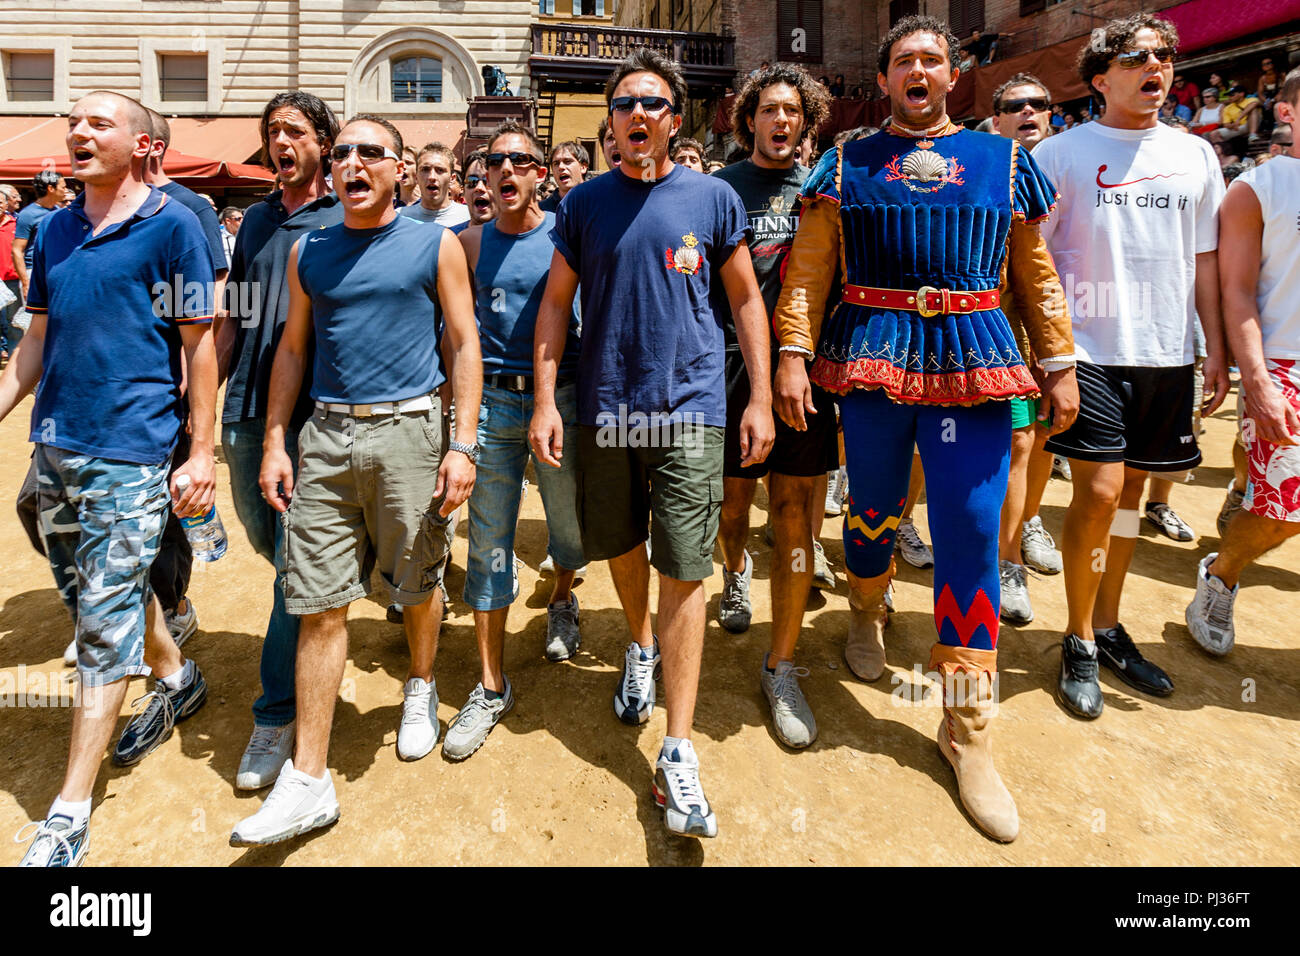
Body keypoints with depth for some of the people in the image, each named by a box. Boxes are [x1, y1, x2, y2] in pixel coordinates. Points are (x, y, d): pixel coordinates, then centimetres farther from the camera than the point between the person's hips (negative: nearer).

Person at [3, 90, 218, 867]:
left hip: (131, 452, -7)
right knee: (97, 593, 19)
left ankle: (70, 814, 6)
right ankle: (178, 679, 44)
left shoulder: (172, 226, -6)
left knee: (105, 620, -4)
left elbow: (200, 343, -8)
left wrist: (202, 453, -10)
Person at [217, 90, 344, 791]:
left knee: (295, 562, -5)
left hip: (313, 413, -6)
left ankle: (277, 713, 4)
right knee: (264, 541, 15)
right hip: (247, 410, 6)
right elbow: (231, 319, 19)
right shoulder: (257, 220, 16)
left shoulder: (346, 222, 0)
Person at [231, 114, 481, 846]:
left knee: (418, 586, 11)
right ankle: (309, 779, 9)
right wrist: (275, 443, 8)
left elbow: (464, 345, 0)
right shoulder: (309, 251, 13)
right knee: (319, 606, 1)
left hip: (409, 430, -2)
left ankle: (421, 689, 41)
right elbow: (293, 348, 16)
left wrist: (463, 445, -8)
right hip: (326, 435, 3)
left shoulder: (435, 245, 3)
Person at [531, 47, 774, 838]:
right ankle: (642, 644, 47)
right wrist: (544, 402, -1)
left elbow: (746, 299, 7)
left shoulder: (713, 198, 4)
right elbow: (556, 303, 8)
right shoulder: (585, 203, 7)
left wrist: (761, 398, 1)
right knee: (620, 547, 16)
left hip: (689, 409, -2)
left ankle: (678, 752, 2)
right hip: (605, 409, 2)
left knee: (686, 573, -5)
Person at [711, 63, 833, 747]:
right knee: (731, 497, 10)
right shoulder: (718, 190, 6)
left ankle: (782, 667, 8)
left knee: (794, 508, -1)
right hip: (732, 364, -1)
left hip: (803, 364, 1)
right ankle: (735, 570, 48)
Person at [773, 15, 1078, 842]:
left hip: (975, 362, 1)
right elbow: (807, 269, 1)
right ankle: (866, 610, 46)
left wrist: (1059, 363, 8)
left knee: (971, 537, -4)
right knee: (875, 509, 11)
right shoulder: (847, 166, 9)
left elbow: (1037, 273, 14)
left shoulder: (1004, 162, 14)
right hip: (873, 358, 0)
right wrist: (793, 352, -10)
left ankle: (968, 730, 9)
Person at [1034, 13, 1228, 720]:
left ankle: (1108, 629, 24)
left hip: (1167, 352, 5)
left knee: (1131, 489, 10)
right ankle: (1079, 646, 7)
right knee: (1099, 491, -10)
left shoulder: (1194, 155, 13)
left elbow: (1205, 260, 16)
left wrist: (1215, 349, 10)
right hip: (1090, 350, -4)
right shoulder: (1062, 153, 0)